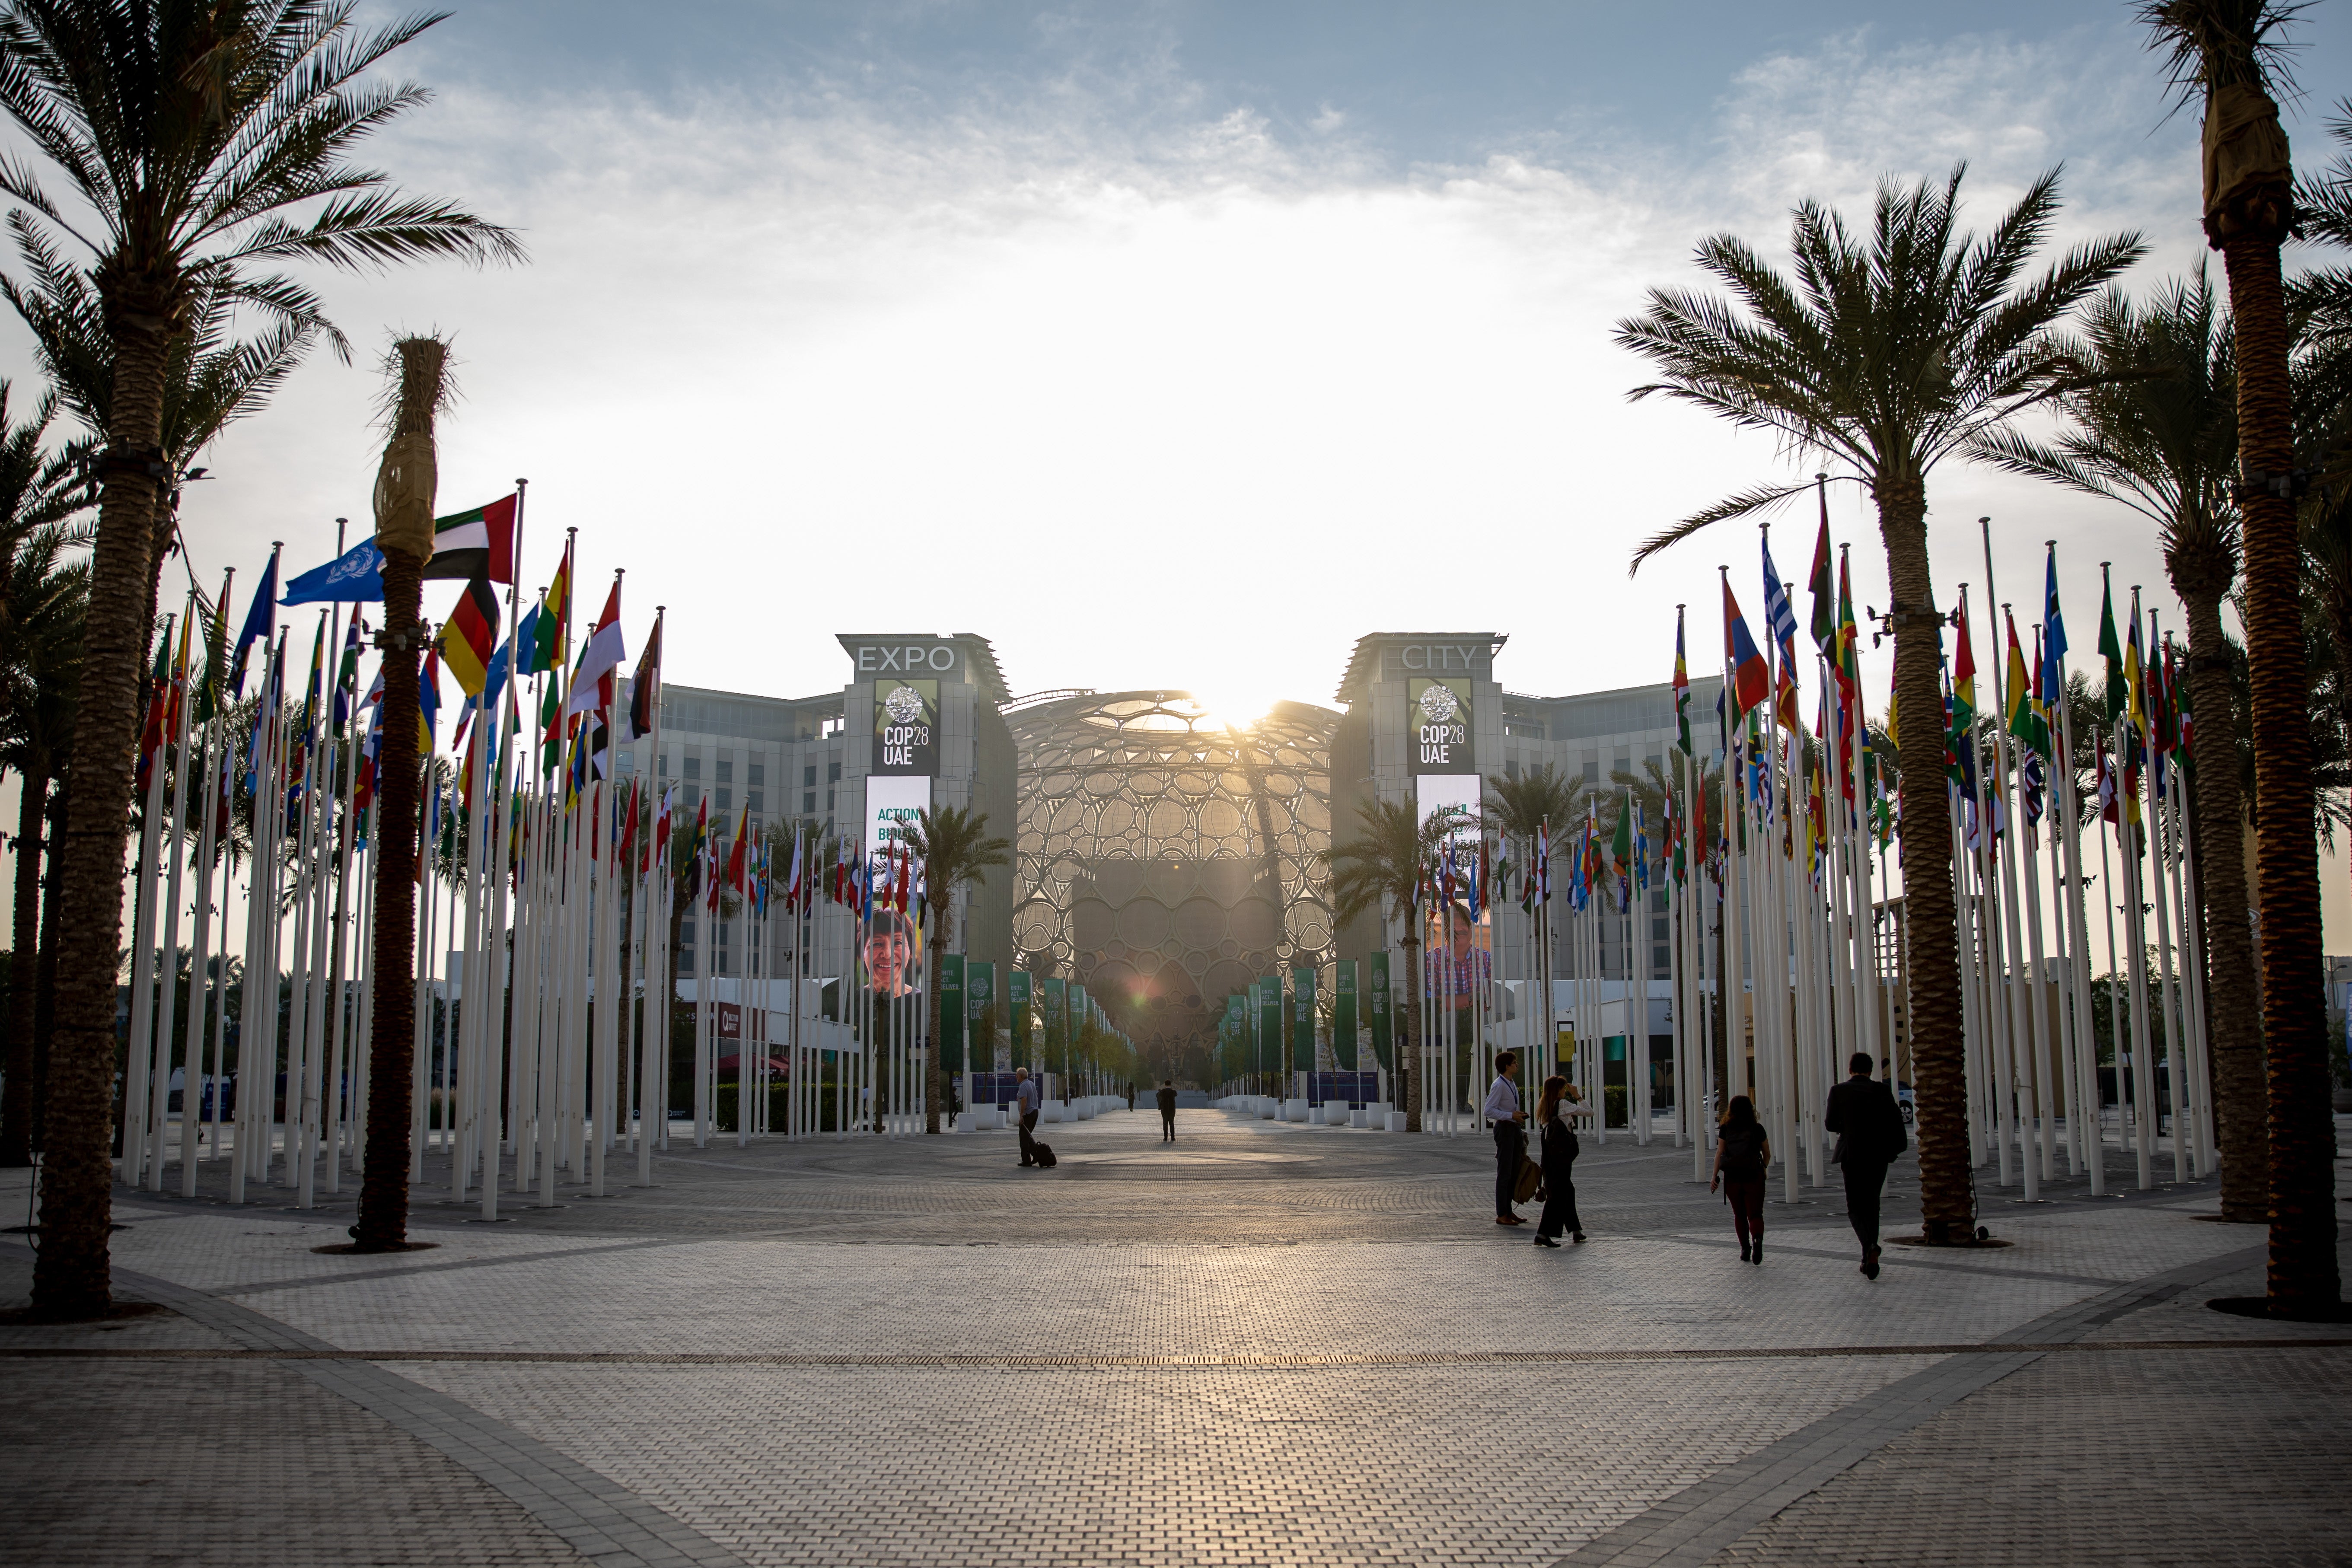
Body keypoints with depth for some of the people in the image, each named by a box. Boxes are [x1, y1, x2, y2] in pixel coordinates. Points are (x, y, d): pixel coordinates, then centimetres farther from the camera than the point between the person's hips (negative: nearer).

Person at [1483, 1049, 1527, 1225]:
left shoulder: (1512, 1084, 14)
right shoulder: (1499, 1085, -15)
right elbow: (1489, 1110, -21)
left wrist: (1519, 1116, 10)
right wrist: (1512, 1116, -24)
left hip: (1514, 1128, 10)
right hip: (1504, 1129, -10)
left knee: (1514, 1172, 14)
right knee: (1504, 1173, -5)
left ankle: (1508, 1211, 23)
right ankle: (1501, 1215, -1)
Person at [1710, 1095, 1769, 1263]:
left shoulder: (1725, 1129, 1)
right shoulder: (1757, 1129, 1)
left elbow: (1719, 1153, -3)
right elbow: (1767, 1154, 7)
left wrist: (1715, 1176, -1)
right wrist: (1764, 1169, 26)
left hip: (1731, 1177, 1)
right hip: (1753, 1177, -1)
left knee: (1739, 1215, 15)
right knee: (1755, 1214, 2)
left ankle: (1745, 1249, 14)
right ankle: (1758, 1238, -26)